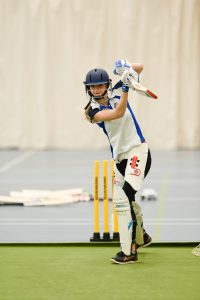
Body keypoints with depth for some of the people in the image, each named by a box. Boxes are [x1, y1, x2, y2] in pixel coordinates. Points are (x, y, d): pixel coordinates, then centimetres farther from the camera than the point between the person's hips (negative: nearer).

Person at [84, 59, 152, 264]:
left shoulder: (116, 92, 0)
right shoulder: (93, 110, -4)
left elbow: (139, 68, 4)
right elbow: (118, 113, -23)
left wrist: (126, 68, -16)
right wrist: (125, 87, -31)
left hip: (138, 151, -4)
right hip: (119, 157, 4)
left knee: (125, 196, -20)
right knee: (121, 201, 10)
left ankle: (129, 251, -23)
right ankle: (141, 237, 40)